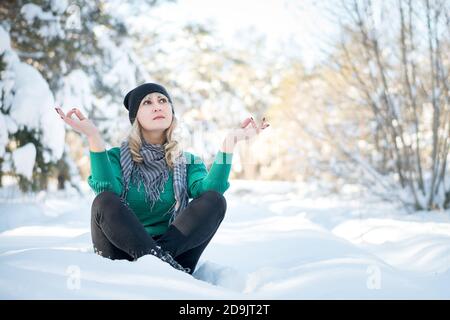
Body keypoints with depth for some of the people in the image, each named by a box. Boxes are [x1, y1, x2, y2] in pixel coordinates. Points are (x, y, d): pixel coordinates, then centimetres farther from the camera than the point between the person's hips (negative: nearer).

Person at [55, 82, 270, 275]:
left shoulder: (188, 162, 15)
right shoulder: (117, 157, 10)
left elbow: (208, 192, -9)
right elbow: (108, 192, -13)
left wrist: (229, 143, -14)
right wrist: (94, 137, -19)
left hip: (175, 250, 2)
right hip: (122, 256, -1)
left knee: (215, 201, -18)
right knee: (104, 202, -27)